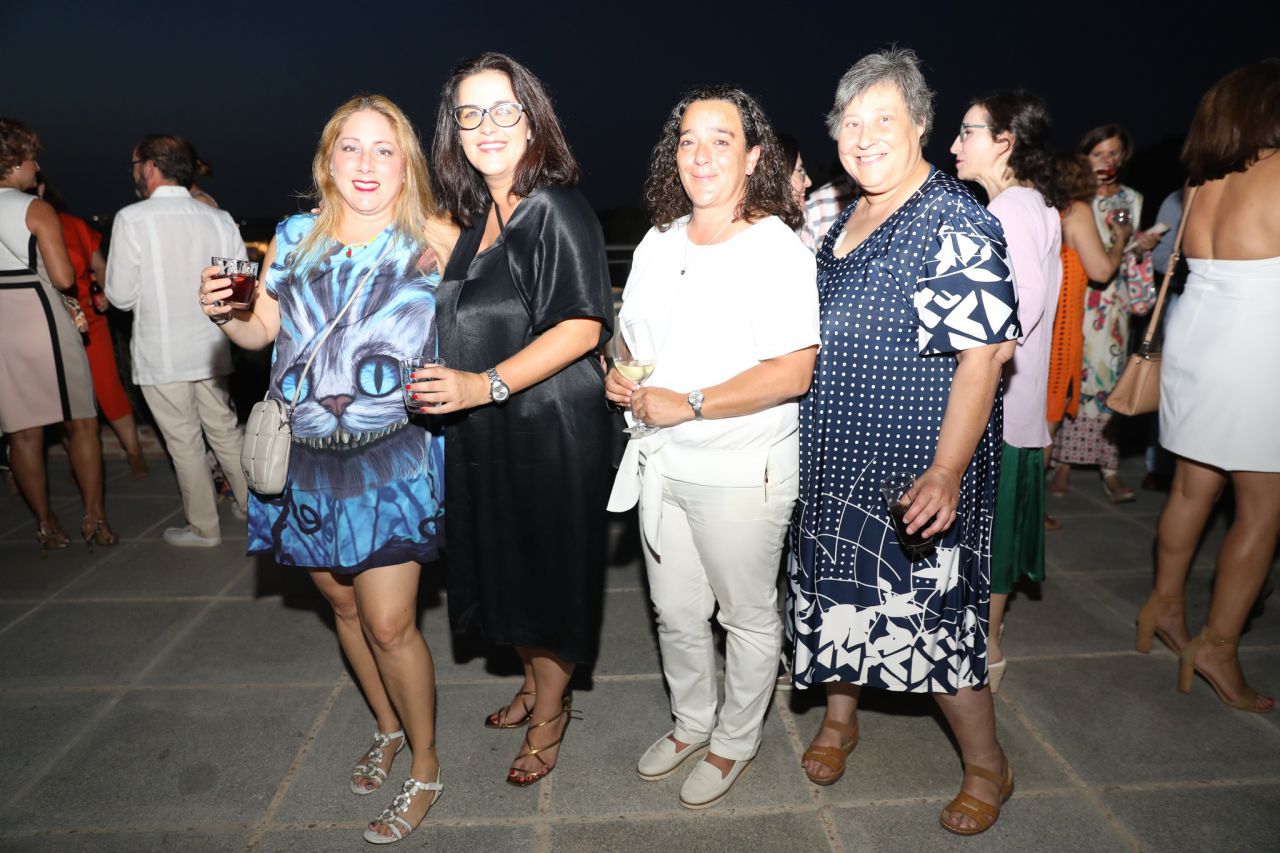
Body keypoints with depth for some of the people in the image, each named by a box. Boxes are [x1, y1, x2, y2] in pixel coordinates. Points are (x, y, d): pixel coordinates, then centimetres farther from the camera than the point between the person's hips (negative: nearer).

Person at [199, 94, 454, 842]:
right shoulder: (295, 238, 5)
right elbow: (262, 330, 13)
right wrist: (223, 314, -6)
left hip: (392, 460, -4)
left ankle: (425, 766, 21)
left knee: (390, 623, -4)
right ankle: (388, 729, 42)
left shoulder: (433, 238, -6)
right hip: (307, 459, 5)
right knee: (345, 605, 17)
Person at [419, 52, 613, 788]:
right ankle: (535, 683, 43)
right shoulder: (474, 216, 10)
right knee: (504, 566, 19)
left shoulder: (557, 209, -13)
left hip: (551, 427, -8)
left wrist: (486, 384, -26)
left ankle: (550, 713, 30)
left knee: (549, 569, 8)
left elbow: (583, 326, -21)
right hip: (484, 431, 8)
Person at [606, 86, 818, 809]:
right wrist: (619, 375, -3)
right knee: (675, 611, 20)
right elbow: (630, 335, 19)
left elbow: (792, 371, -22)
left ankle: (735, 741, 37)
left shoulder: (778, 250, -14)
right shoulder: (658, 245, 8)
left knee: (748, 617, 13)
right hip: (661, 464, 7)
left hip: (741, 472, -6)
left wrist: (687, 403, -23)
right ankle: (691, 723, 44)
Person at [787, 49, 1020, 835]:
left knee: (930, 614, 2)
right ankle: (840, 718, 41)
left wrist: (946, 472, -27)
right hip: (838, 458, 8)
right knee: (842, 593, 18)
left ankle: (987, 768, 26)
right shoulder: (847, 219, 10)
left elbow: (982, 354, -20)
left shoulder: (954, 225, -14)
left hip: (914, 473, -7)